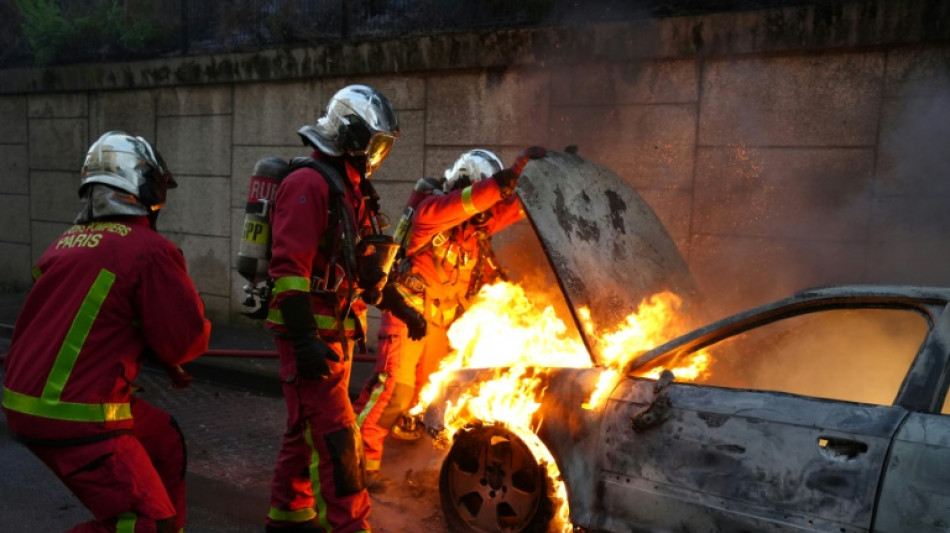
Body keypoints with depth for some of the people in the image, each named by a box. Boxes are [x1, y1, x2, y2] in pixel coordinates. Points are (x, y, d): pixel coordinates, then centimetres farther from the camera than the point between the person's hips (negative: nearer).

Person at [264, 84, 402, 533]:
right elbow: (288, 268, -22)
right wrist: (305, 340, -26)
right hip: (310, 331, -10)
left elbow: (360, 263, 22)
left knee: (307, 427, 18)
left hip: (335, 331, 10)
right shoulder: (308, 184, -15)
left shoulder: (351, 188, 15)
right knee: (334, 435, -8)